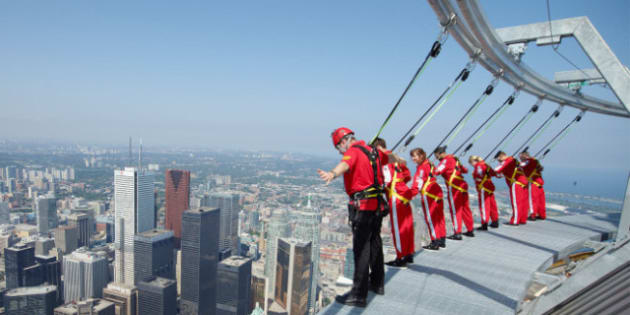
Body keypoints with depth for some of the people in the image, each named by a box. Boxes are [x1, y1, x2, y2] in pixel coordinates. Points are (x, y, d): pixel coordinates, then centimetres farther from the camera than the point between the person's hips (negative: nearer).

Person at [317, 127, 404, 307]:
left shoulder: (353, 152, -11)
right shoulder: (373, 151, 16)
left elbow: (345, 164, -35)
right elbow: (389, 157, 37)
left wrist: (332, 174, -55)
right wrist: (400, 160, 59)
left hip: (362, 206, -9)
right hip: (377, 204, 9)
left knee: (361, 248, -8)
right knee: (375, 243, 20)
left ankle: (358, 295, -4)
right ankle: (377, 283, 36)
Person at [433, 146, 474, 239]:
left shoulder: (446, 160, -8)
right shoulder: (454, 159, 17)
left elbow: (437, 171, -22)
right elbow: (465, 170, 25)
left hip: (454, 188, -8)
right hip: (462, 186, 8)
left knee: (455, 210, -3)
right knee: (465, 208, 15)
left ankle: (457, 233, -1)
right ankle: (470, 230, 24)